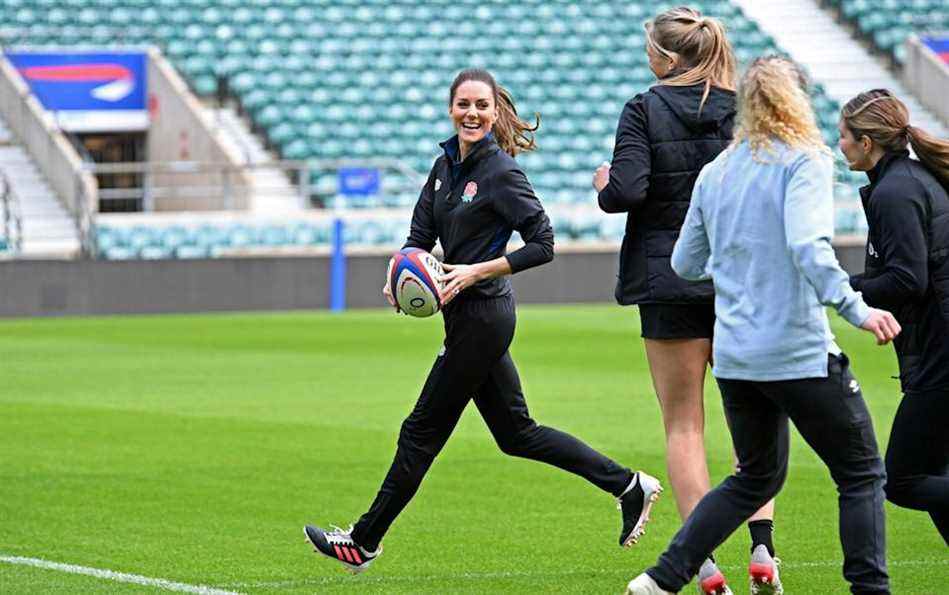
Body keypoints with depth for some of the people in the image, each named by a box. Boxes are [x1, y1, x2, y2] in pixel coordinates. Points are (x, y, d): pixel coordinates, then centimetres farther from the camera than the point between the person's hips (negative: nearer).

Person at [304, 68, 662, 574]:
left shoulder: (500, 172, -15)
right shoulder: (446, 166, 9)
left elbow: (542, 245, -17)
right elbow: (421, 235, 12)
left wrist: (476, 271, -21)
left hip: (481, 318, -9)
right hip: (468, 317, 9)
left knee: (422, 431, 1)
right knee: (516, 432, 13)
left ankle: (364, 542, 11)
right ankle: (628, 485, 18)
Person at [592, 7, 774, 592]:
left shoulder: (645, 110, -7)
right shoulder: (743, 110, 2)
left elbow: (628, 191, -17)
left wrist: (605, 186, 5)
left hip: (669, 282, -3)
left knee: (684, 424, 4)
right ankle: (762, 543, -1)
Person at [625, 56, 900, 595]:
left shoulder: (716, 172, 11)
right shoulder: (804, 161, -8)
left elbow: (685, 263, 17)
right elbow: (808, 246, -23)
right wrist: (856, 309, -27)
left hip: (734, 357, 7)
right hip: (799, 353, -7)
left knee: (757, 477, 22)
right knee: (862, 474, 6)